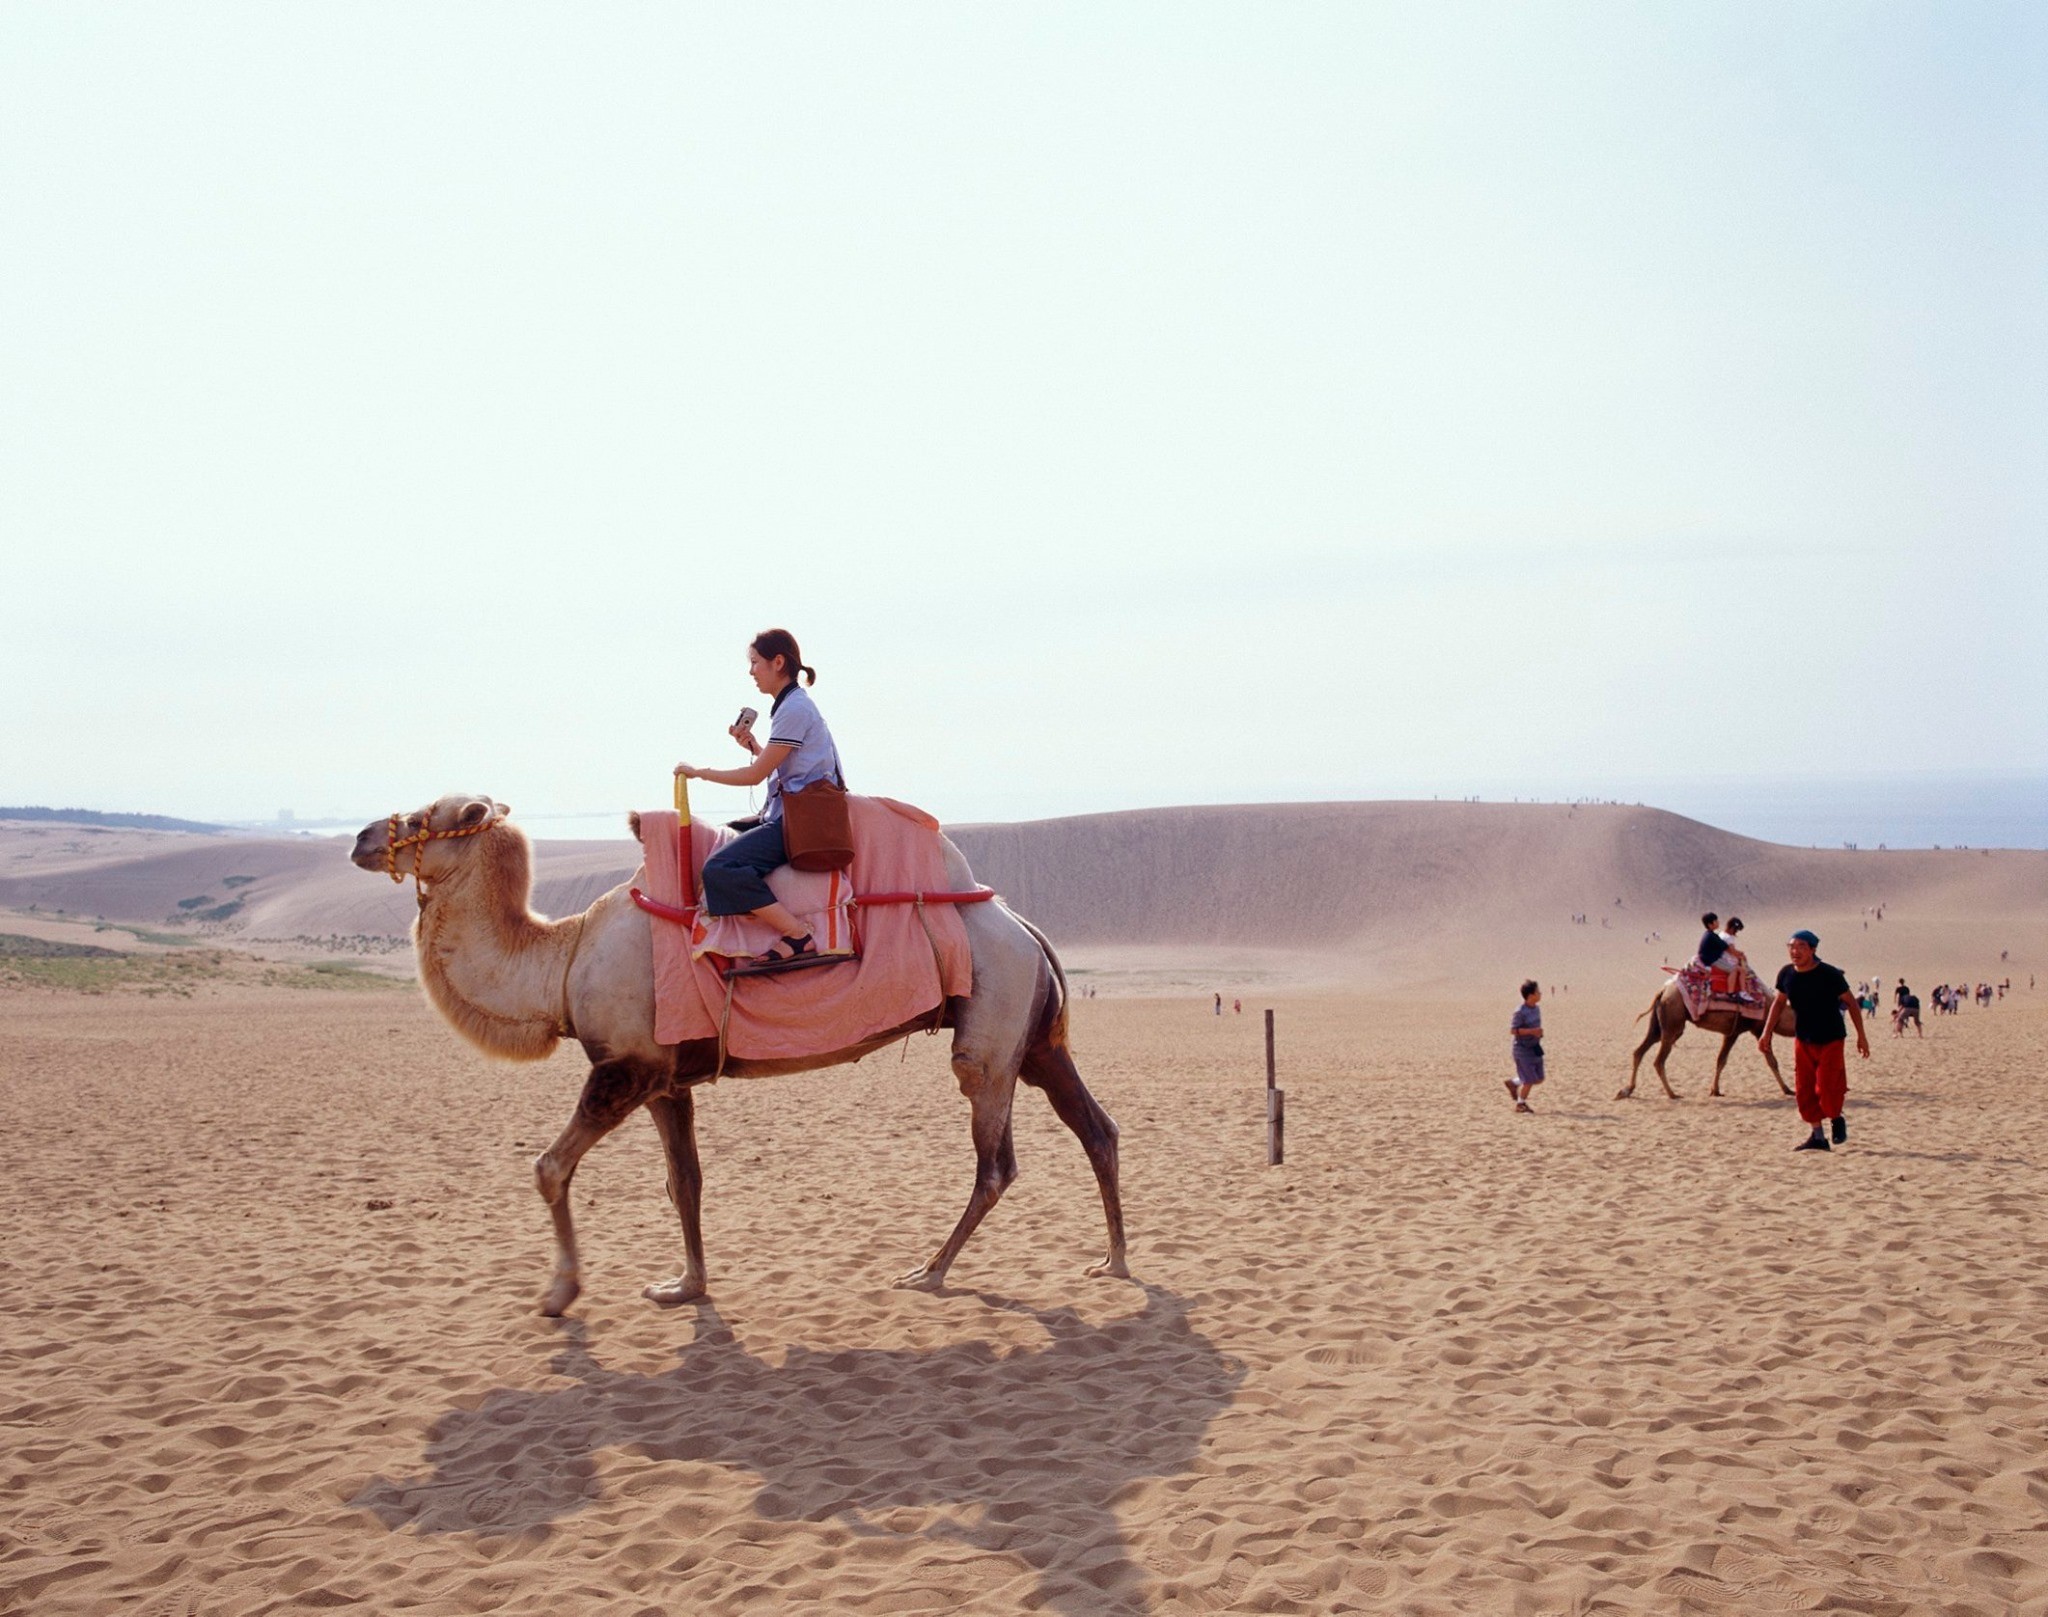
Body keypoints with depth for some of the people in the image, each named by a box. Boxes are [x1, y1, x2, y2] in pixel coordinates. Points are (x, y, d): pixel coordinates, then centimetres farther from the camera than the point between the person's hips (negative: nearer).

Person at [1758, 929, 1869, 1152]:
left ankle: (1837, 1119, 21)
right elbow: (1778, 1003, 12)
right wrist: (1766, 1033, 8)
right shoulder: (1786, 974, -3)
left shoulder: (1830, 974, -16)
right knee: (1804, 1091, 2)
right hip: (1802, 1040, 5)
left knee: (1826, 1089, -10)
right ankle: (1817, 1136, 14)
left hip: (1830, 1040, -5)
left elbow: (1851, 1003, -6)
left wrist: (1861, 1036, -5)